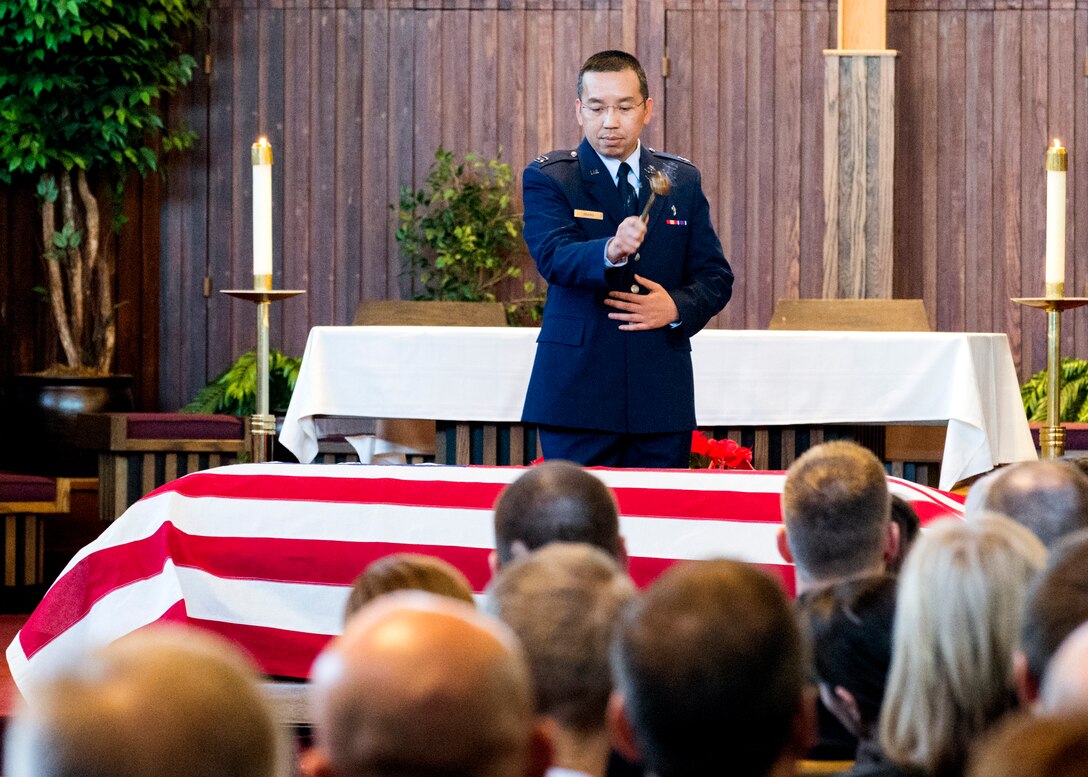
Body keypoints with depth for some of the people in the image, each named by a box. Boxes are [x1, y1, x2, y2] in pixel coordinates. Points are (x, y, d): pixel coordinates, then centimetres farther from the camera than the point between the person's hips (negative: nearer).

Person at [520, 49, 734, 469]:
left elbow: (715, 277, 14)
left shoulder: (682, 180, 13)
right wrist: (610, 252, -38)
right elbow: (553, 257, -17)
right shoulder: (547, 178, 1)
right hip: (578, 390, -3)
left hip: (661, 394, 3)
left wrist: (678, 307, -8)